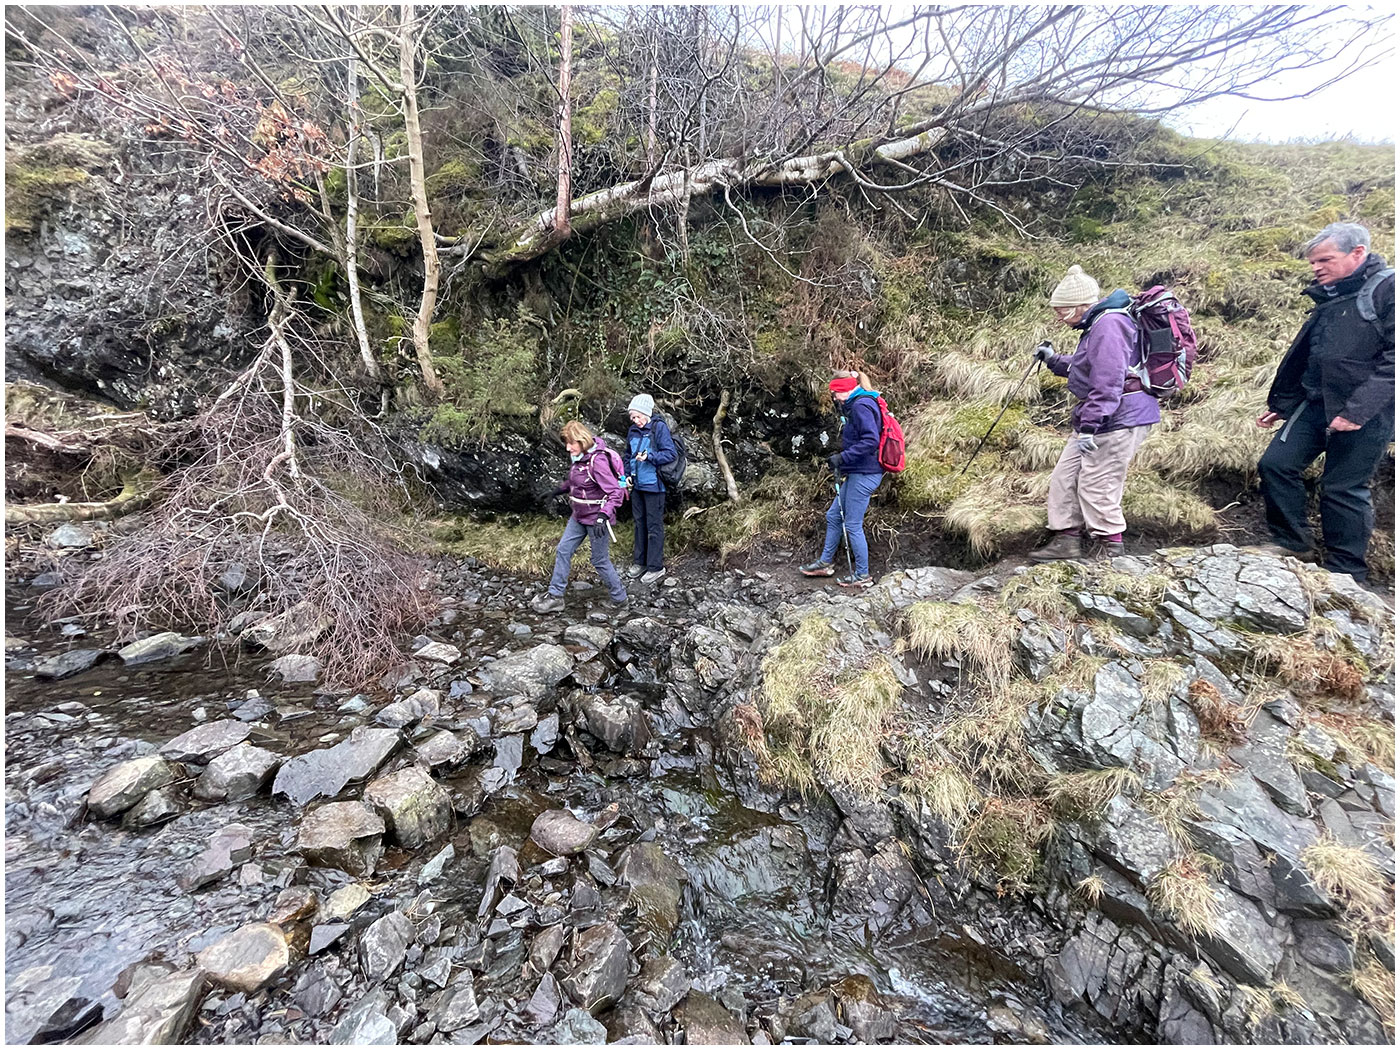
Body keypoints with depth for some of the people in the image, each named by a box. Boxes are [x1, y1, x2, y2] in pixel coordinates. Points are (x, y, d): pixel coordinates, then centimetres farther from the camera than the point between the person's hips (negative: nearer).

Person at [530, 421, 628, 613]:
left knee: (600, 561, 3)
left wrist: (604, 516, -38)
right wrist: (561, 489, 28)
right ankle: (555, 596, 20)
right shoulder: (577, 457, 2)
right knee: (562, 550, 10)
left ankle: (619, 598, 23)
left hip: (595, 519, -9)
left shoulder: (598, 461, -24)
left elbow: (616, 492, -29)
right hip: (579, 516, 9)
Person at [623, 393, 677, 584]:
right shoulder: (633, 430, 8)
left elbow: (670, 453, -14)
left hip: (653, 485, -7)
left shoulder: (659, 427, -11)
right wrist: (628, 474, 7)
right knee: (639, 523, 16)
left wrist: (649, 457, -24)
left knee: (654, 526, 1)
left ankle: (656, 566, 11)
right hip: (637, 484, 7)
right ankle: (640, 561, 29)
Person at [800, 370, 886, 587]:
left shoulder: (861, 406, -15)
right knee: (834, 516, 16)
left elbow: (871, 441, -25)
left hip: (864, 475, -11)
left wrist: (842, 457, -22)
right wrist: (842, 459, 11)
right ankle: (826, 562, 28)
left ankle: (862, 575, 10)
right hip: (858, 473, 11)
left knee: (853, 525, -2)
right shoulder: (856, 406, 17)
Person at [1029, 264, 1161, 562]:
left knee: (1096, 482, -2)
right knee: (1065, 476, 10)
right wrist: (1053, 360, 20)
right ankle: (1068, 538, 18)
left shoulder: (1109, 325, -19)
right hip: (1099, 416, 11)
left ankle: (1109, 543, 16)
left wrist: (1089, 426, -26)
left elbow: (1108, 383, -26)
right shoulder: (1096, 325, 15)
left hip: (1119, 418, -11)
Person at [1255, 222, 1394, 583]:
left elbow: (1393, 358, -18)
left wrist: (1360, 408, -25)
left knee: (1344, 487, -1)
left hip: (1367, 413, -7)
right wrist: (1282, 404, 20)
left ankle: (1346, 574, 14)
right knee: (1275, 463, -1)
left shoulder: (1388, 288, -10)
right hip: (1316, 404, 7)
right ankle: (1293, 544, 14)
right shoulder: (1329, 299, 14)